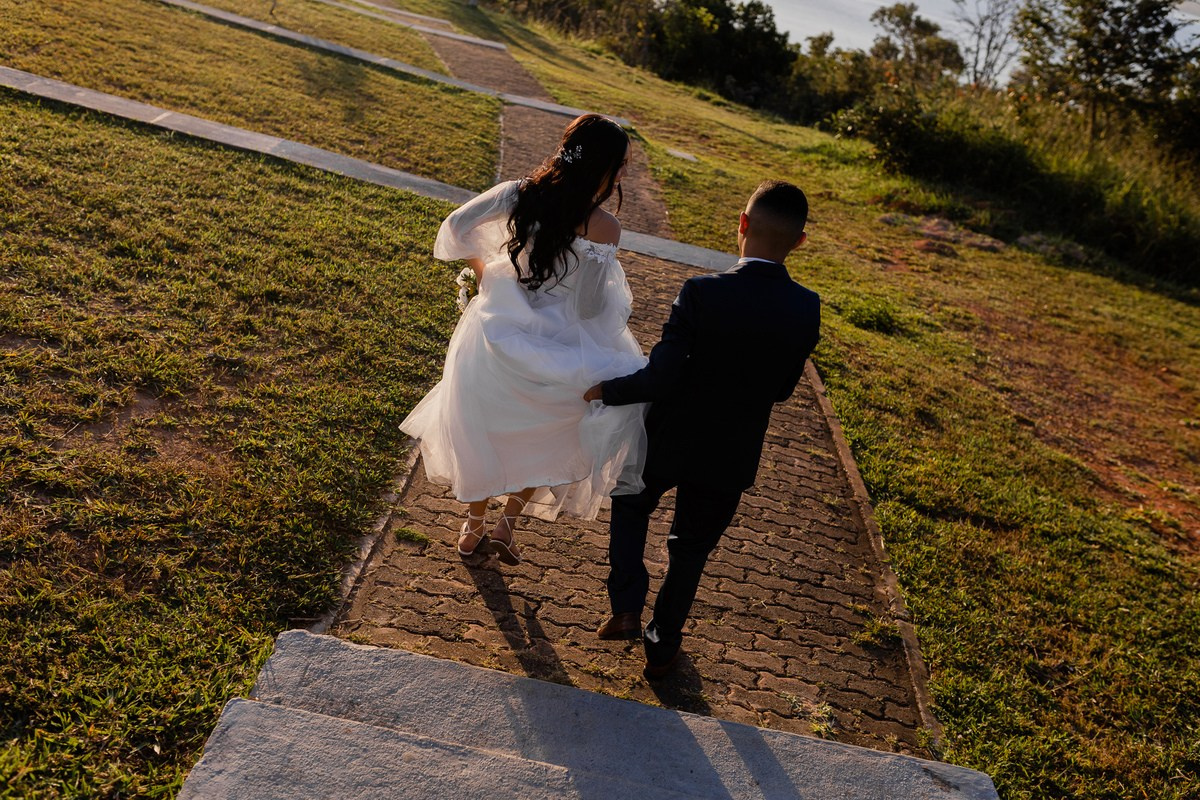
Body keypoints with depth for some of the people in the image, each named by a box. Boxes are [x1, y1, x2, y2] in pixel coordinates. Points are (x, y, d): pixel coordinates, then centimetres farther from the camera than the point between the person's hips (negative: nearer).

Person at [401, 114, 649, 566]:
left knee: (485, 429, 25)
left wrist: (481, 268, 16)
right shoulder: (603, 228, -21)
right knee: (550, 437, 24)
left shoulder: (519, 194, -9)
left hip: (494, 337, 4)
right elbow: (590, 309, -15)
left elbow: (456, 227, -1)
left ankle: (473, 529, 40)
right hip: (551, 351, -4)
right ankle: (507, 525, 18)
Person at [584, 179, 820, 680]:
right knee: (690, 552, 22)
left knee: (630, 508, 28)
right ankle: (662, 646, 36)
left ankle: (626, 609, 19)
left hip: (670, 441, -2)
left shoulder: (703, 292, -24)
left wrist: (605, 390, -8)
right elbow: (782, 389, -4)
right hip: (733, 456, 3)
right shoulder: (807, 309, -14)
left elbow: (661, 379, -25)